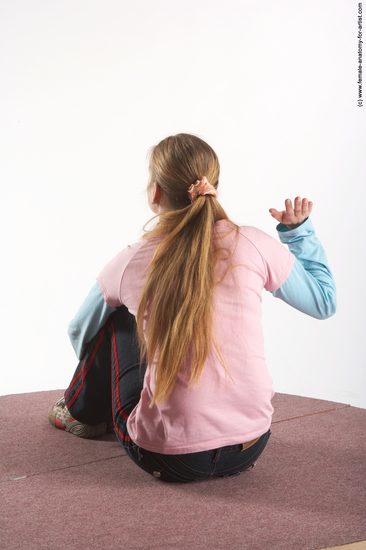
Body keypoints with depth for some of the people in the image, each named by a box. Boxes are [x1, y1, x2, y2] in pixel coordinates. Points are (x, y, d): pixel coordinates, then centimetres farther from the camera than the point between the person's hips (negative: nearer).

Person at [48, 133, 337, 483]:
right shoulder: (253, 245, -8)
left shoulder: (131, 261, -6)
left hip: (168, 460, -2)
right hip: (250, 449, 3)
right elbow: (324, 302, 8)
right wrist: (298, 229, 15)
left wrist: (95, 373, 36)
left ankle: (83, 412, 39)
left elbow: (80, 332, 14)